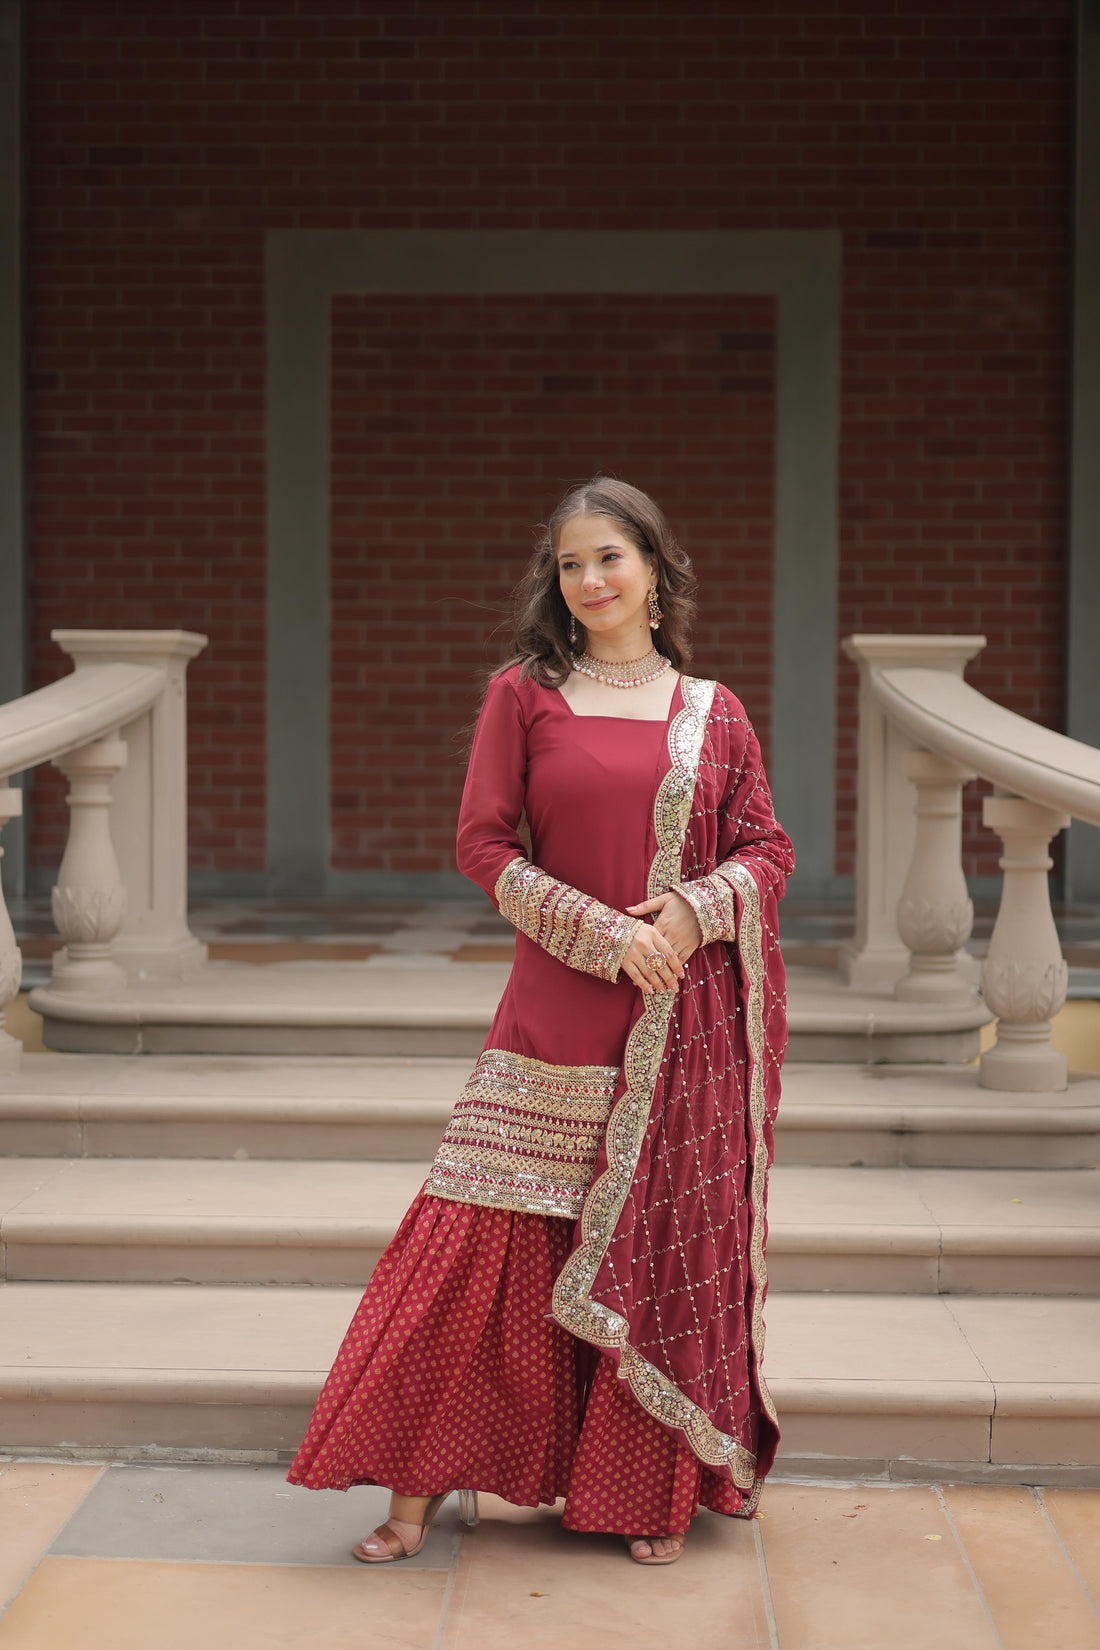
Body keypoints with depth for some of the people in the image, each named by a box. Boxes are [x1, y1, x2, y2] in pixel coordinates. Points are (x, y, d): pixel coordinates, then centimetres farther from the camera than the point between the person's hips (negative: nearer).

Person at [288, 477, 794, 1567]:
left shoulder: (713, 714, 8)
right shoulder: (525, 695, 3)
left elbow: (766, 847, 10)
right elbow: (484, 844, -2)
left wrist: (694, 910, -11)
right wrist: (607, 934, -12)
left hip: (684, 1024, 2)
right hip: (557, 1011, -1)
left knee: (671, 1242, 6)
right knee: (488, 1235, -4)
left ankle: (655, 1494, 21)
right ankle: (423, 1485, 8)